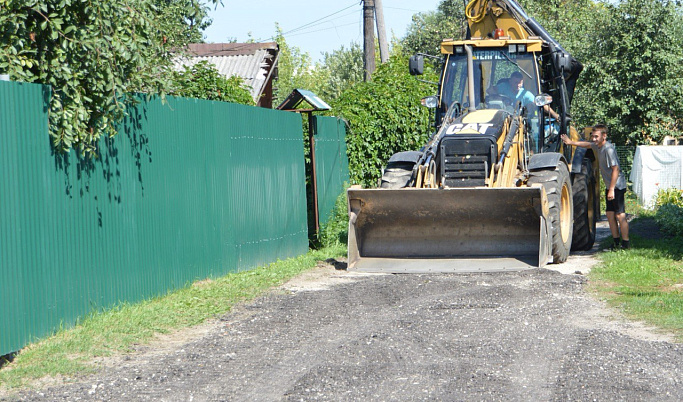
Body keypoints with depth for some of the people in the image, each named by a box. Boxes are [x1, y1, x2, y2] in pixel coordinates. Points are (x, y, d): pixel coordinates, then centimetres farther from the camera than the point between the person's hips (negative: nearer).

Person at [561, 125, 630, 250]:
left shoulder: (608, 149, -20)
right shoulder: (597, 146, 9)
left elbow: (615, 169, -24)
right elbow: (587, 144, 33)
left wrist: (612, 189, -25)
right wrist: (571, 142, 33)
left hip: (617, 186, -10)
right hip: (610, 186, 10)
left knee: (620, 215, -8)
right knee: (610, 214, 9)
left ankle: (626, 243, -4)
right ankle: (616, 242, 15)